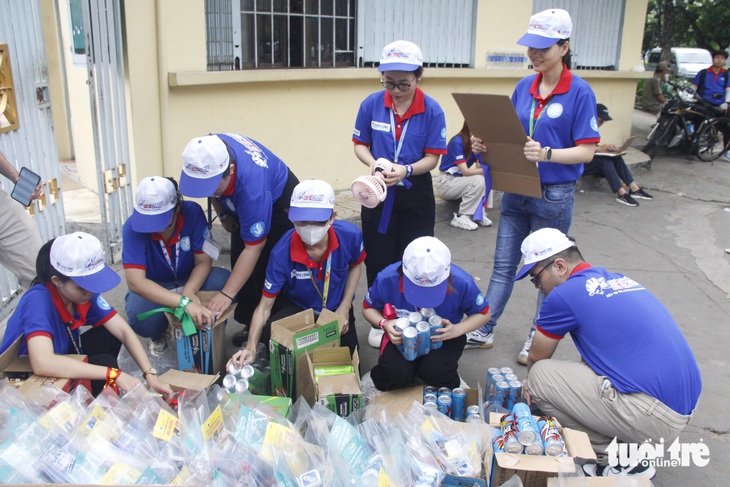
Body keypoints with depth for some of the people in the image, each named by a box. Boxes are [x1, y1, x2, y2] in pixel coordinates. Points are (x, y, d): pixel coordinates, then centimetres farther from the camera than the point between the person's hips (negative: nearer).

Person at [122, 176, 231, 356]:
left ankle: (202, 331, 1)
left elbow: (204, 261, -17)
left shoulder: (192, 212, -23)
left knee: (224, 281, -30)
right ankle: (159, 336, 5)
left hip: (190, 281, 2)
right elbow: (135, 282, -39)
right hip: (152, 289, -1)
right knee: (139, 316, -36)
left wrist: (189, 291, -39)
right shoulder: (133, 227, -28)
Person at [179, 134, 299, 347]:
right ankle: (250, 324, 15)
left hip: (278, 201, -7)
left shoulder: (252, 188, -45)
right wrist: (223, 214, -4)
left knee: (265, 269, -13)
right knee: (239, 263, 3)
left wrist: (226, 294, -36)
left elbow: (254, 247, -38)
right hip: (239, 203, 7)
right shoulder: (206, 152, -28)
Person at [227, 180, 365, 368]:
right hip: (296, 307, -2)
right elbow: (265, 305, -22)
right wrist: (251, 348, -36)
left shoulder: (350, 235, -27)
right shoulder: (282, 253, -31)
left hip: (336, 308, 2)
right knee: (269, 333, -32)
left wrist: (344, 307, -8)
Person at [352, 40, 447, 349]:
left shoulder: (432, 110, -11)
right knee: (378, 258, 10)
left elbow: (432, 157, -9)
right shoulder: (371, 105, -6)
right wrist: (372, 164, -17)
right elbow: (360, 144, 3)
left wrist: (406, 170, -27)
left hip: (416, 193, -1)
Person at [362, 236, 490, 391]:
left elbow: (483, 313, -6)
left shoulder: (462, 283, -25)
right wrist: (384, 324, -26)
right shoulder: (387, 279, -25)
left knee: (436, 373, -30)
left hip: (443, 337, 0)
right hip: (402, 336, 0)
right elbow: (368, 308, -3)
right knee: (396, 374, -29)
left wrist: (457, 330, -25)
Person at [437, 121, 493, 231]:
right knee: (478, 181, -27)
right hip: (446, 182, -7)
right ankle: (460, 217, -18)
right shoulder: (457, 142, -20)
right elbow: (465, 171, -26)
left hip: (459, 180, 7)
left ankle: (478, 213, -7)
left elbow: (479, 167, -7)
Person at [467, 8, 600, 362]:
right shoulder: (524, 87, 4)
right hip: (516, 190, 5)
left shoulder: (579, 92, -12)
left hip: (554, 196, -5)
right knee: (503, 264, 13)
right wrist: (486, 144, -10)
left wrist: (546, 154, -31)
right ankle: (483, 331, 24)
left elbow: (586, 151, -15)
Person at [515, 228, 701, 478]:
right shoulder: (618, 279, 15)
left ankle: (616, 462, 2)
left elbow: (536, 358, 6)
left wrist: (532, 383, 28)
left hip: (655, 419, -9)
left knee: (539, 375, -7)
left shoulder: (564, 295, -10)